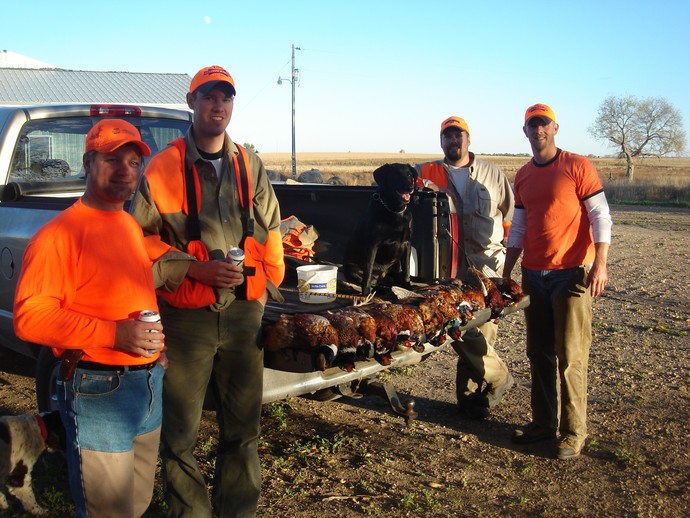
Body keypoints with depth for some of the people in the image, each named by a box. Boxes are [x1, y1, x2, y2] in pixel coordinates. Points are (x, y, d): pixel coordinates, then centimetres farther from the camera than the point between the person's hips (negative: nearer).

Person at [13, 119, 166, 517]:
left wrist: (156, 338, 7)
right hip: (99, 391, -8)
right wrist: (113, 334, -26)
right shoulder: (61, 233, -13)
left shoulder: (133, 226, 13)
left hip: (149, 383, 8)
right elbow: (29, 316, -20)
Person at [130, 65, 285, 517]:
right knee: (180, 433, 4)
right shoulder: (165, 166, -3)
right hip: (188, 316, -3)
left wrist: (268, 285, 13)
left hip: (245, 313, 4)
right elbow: (142, 238, -4)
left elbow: (270, 232, 18)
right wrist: (197, 269, -14)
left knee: (243, 427, 13)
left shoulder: (250, 166, 11)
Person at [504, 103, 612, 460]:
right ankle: (543, 423, 21)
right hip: (533, 274, 6)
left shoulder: (577, 166, -4)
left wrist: (600, 264, -16)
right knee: (539, 354, 10)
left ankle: (573, 431, 7)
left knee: (570, 356, -4)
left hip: (572, 274, -6)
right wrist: (506, 273, 15)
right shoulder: (523, 176, 13)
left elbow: (601, 217, -7)